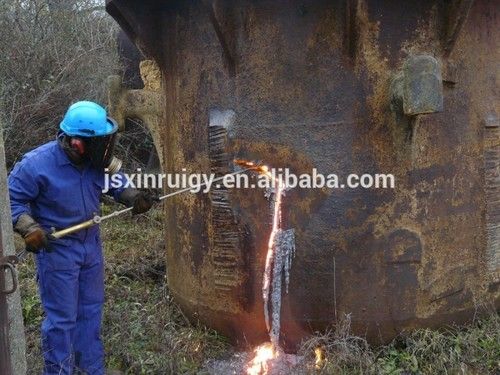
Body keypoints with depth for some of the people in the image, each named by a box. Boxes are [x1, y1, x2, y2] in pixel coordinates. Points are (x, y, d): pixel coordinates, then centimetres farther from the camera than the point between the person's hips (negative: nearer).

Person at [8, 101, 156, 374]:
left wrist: (133, 197, -11)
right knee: (62, 317, 4)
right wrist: (29, 228, -28)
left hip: (91, 244, 6)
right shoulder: (36, 164, -24)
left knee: (91, 310, 19)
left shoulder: (96, 159, -9)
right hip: (56, 248, -6)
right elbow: (11, 199, -14)